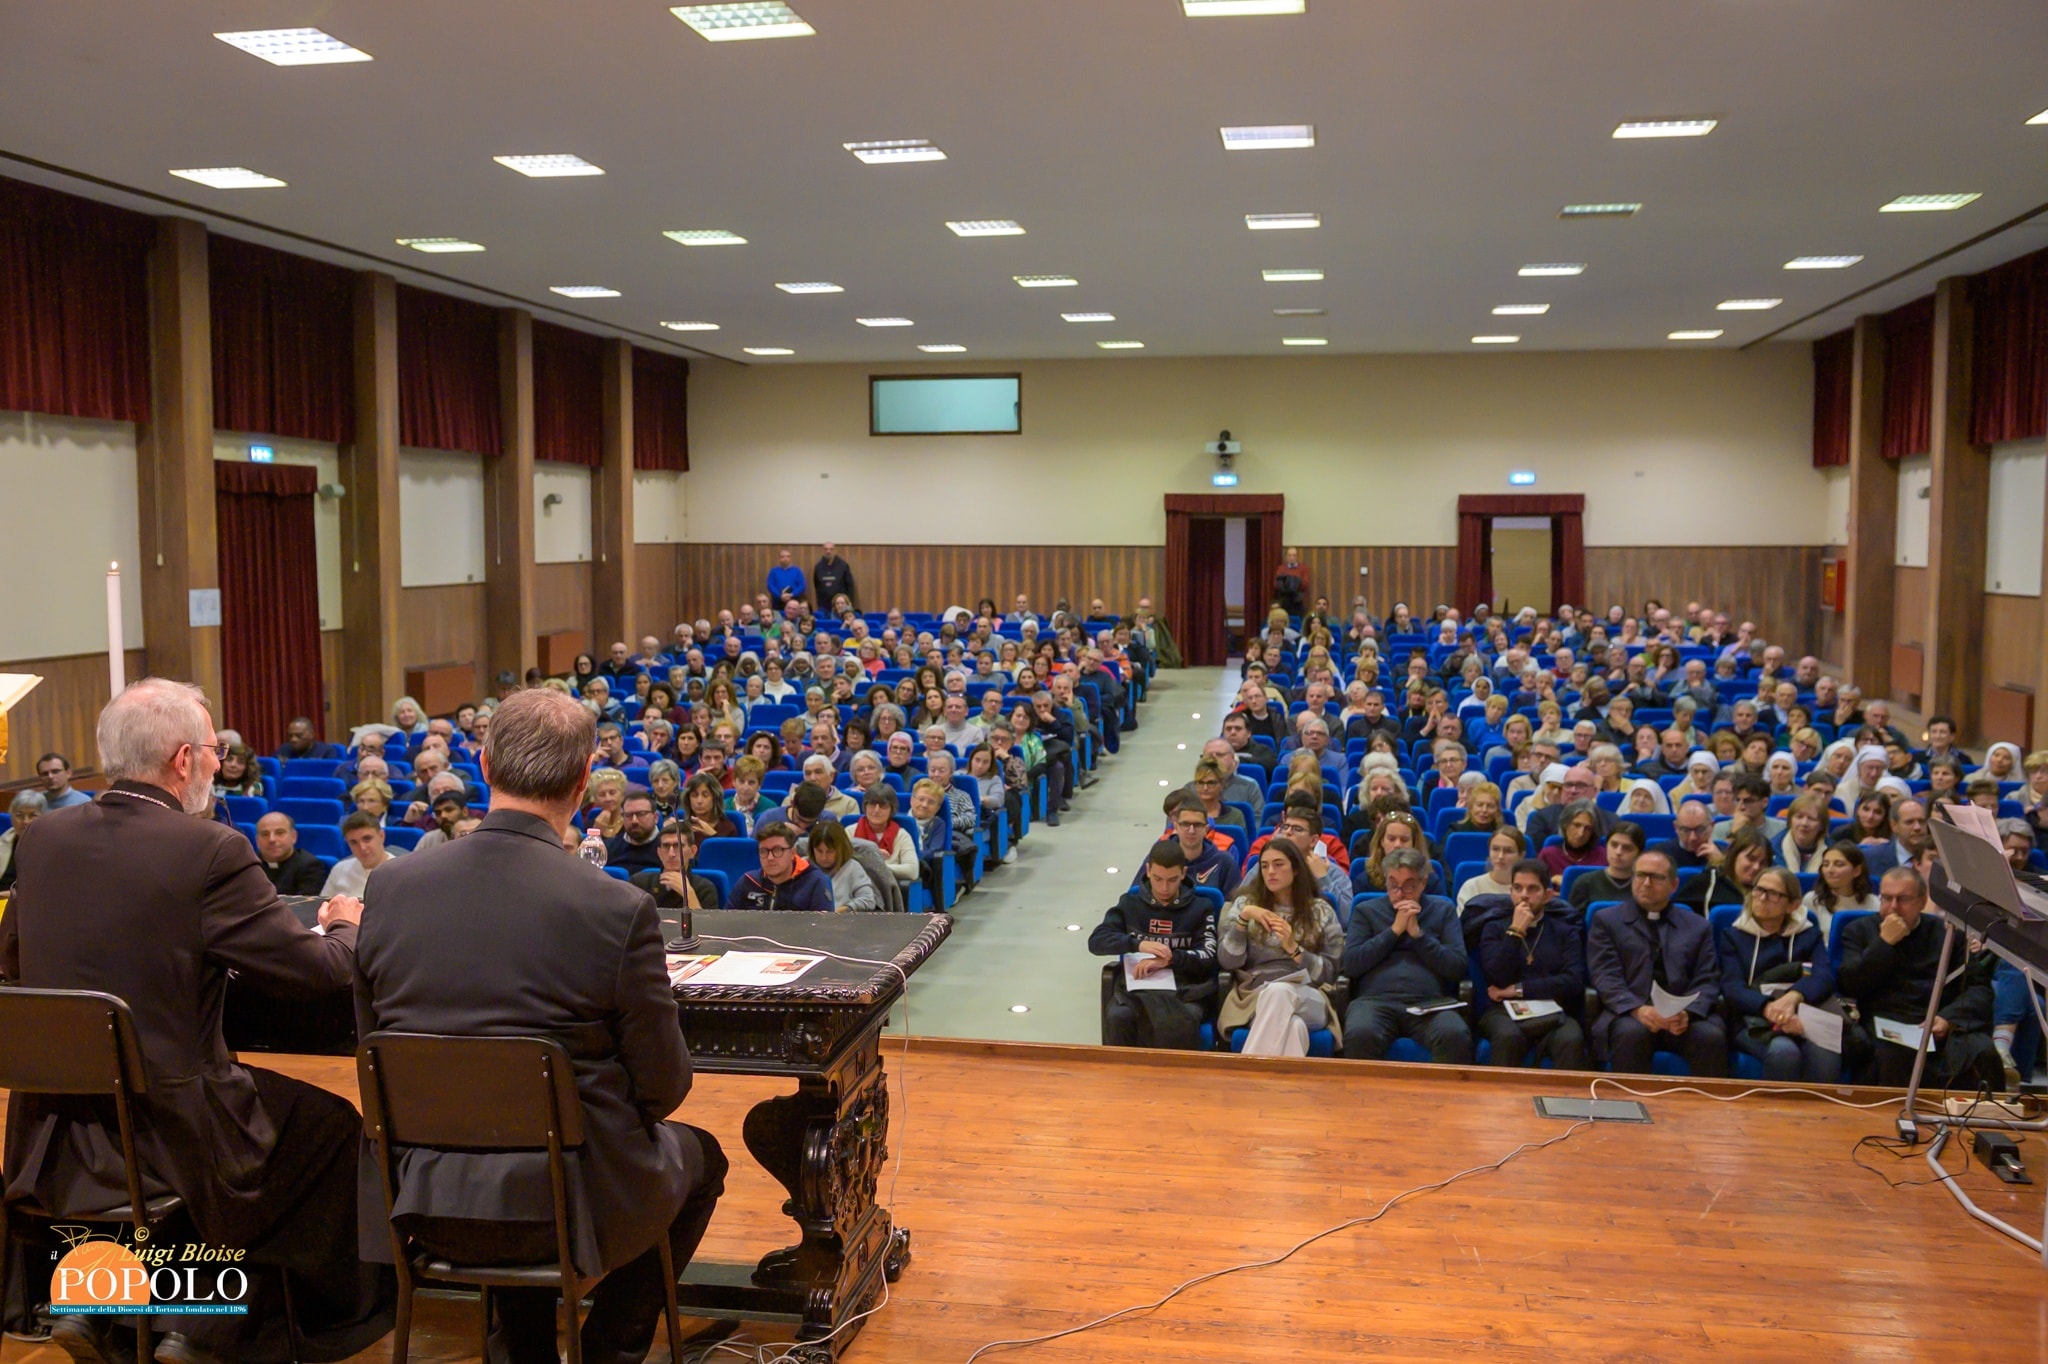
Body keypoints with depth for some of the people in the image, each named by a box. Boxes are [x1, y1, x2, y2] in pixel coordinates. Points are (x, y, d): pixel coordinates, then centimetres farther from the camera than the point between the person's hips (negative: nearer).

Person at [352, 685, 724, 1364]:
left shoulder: (389, 888, -7)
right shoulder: (619, 908, -19)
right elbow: (663, 1088, -11)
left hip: (422, 1203, 4)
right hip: (570, 1204, -4)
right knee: (700, 1157, 26)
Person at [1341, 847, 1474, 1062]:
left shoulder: (1444, 910, 20)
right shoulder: (1366, 911, 20)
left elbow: (1459, 968, 9)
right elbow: (1351, 965, 5)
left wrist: (1418, 933, 2)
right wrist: (1394, 930, 3)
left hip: (1430, 1004, 0)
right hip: (1376, 1000, 0)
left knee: (1456, 1036, -35)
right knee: (1360, 1035, -36)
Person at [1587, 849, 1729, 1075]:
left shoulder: (1697, 926, 18)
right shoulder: (1606, 921, 12)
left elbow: (1707, 981, 7)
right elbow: (1606, 978, -1)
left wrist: (1688, 1012, -15)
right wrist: (1638, 1009, -20)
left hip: (1685, 1016, 2)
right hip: (1628, 1014, -2)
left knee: (1712, 1036, -30)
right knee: (1632, 1033, -35)